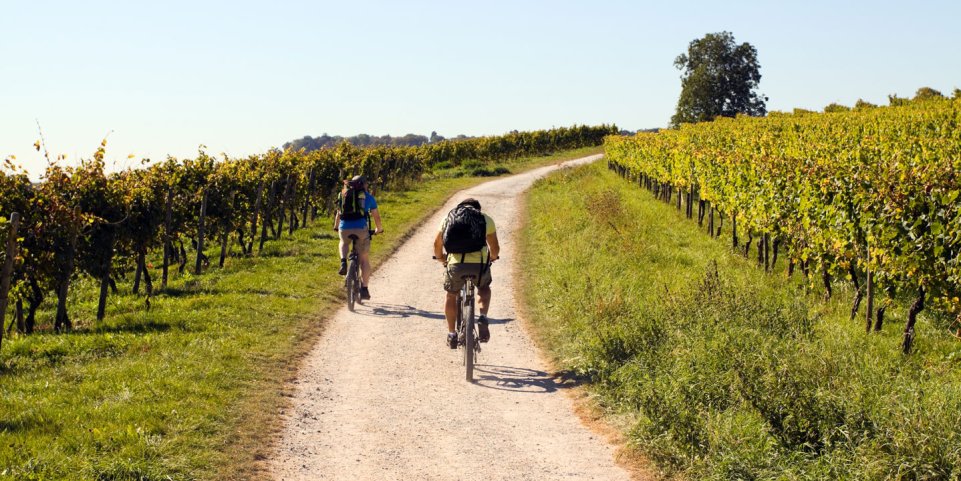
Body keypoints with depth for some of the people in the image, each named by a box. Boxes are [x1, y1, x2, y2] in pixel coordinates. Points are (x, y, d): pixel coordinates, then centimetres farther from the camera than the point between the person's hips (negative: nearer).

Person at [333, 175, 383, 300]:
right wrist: (379, 229, 36)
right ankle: (364, 289, 6)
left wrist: (336, 226, 51)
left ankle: (343, 262, 9)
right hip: (361, 229, -2)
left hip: (344, 229, 2)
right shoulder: (367, 196, 12)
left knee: (344, 243, 37)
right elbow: (376, 216, 17)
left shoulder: (343, 194, 20)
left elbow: (338, 213, 33)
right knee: (364, 259, 11)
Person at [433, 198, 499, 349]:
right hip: (479, 263, -1)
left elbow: (437, 244, 25)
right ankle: (482, 319, 9)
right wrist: (492, 258, 35)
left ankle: (451, 334, 27)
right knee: (484, 288, 31)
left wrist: (441, 259, 43)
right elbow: (495, 248, 14)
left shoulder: (449, 218, 21)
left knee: (451, 295, 27)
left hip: (455, 264, 1)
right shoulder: (485, 219, 15)